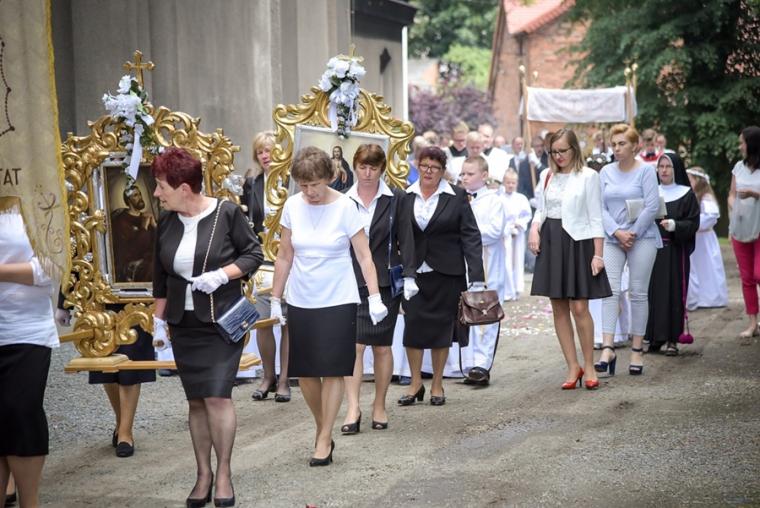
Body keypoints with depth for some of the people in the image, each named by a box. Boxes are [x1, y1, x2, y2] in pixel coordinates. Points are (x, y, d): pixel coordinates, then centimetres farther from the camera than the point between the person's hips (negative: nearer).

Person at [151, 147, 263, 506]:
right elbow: (160, 276, 13)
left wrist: (222, 275, -19)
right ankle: (203, 474, 17)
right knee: (195, 401, 7)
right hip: (183, 325, 5)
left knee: (217, 396, -11)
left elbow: (253, 254, -4)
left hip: (222, 322, -5)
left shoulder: (226, 213, -10)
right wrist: (159, 321, 13)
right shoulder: (166, 221, 4)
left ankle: (223, 474, 3)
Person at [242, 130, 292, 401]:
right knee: (262, 322, 5)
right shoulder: (252, 183, 8)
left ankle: (283, 379, 13)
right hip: (260, 261, 3)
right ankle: (268, 376, 21)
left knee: (288, 322, 3)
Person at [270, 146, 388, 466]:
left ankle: (324, 439, 5)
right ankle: (322, 428, 24)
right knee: (304, 373, 5)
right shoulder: (292, 206, 0)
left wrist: (375, 297, -16)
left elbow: (364, 256, -7)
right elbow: (284, 257, 8)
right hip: (300, 303, 3)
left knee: (332, 371, -3)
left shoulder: (345, 207, -8)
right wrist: (275, 299, 9)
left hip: (338, 301, -3)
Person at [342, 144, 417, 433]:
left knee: (382, 346, 7)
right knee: (353, 344, -9)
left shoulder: (396, 199, 2)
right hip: (352, 282, 0)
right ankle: (353, 408, -7)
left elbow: (405, 240, 0)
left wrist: (408, 276, -8)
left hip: (385, 282, 0)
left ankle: (379, 406, 19)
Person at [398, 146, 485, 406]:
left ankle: (437, 385, 17)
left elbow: (471, 236, -3)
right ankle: (416, 383, 13)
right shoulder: (404, 197, 4)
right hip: (413, 272, 1)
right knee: (413, 324, -1)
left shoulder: (456, 197, 0)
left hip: (446, 274, -1)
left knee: (441, 326, 5)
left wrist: (477, 276, -9)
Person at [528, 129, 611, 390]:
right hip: (551, 242, 5)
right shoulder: (547, 177, 11)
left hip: (578, 242, -5)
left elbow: (595, 217, -5)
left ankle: (589, 366, 5)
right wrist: (534, 228, -2)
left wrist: (598, 254, -9)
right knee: (559, 308, 4)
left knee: (579, 307, -9)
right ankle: (573, 366, 12)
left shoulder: (588, 176, -4)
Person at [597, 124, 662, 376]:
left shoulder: (646, 170, -2)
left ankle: (637, 351, 8)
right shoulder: (606, 172, 9)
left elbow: (652, 206, -8)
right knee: (610, 290, -9)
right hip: (612, 238, 3)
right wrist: (618, 233, -9)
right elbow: (601, 207, 4)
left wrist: (632, 234, -9)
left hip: (642, 237, -3)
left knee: (638, 293, 1)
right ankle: (607, 348, -14)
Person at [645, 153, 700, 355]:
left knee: (673, 293, -4)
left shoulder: (686, 194, 2)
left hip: (675, 252, -3)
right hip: (652, 249, 3)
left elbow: (693, 223, -3)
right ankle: (655, 337, 6)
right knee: (653, 293, -1)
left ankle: (672, 339, 2)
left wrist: (675, 225, -19)